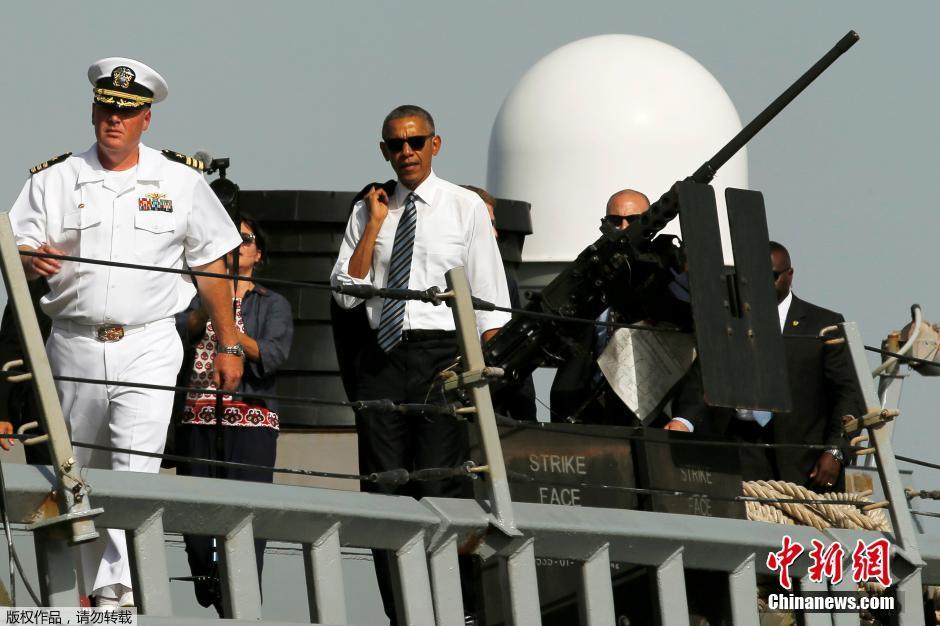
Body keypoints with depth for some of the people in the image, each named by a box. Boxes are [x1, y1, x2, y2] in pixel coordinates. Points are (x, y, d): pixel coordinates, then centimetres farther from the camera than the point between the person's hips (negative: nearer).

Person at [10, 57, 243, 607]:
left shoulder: (180, 182, 8)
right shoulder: (53, 181, 8)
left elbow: (211, 265, 11)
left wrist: (229, 346, 10)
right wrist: (31, 260, -22)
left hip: (148, 348, -2)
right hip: (75, 347, 2)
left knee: (135, 470, -17)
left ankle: (123, 589, -25)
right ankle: (97, 588, 17)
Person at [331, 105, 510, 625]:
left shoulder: (465, 207, 3)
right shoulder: (369, 212, 11)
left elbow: (489, 296, 2)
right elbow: (346, 292, 4)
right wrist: (375, 225, -2)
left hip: (441, 353, -4)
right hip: (382, 356, 4)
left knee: (438, 489, -10)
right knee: (384, 492, 4)